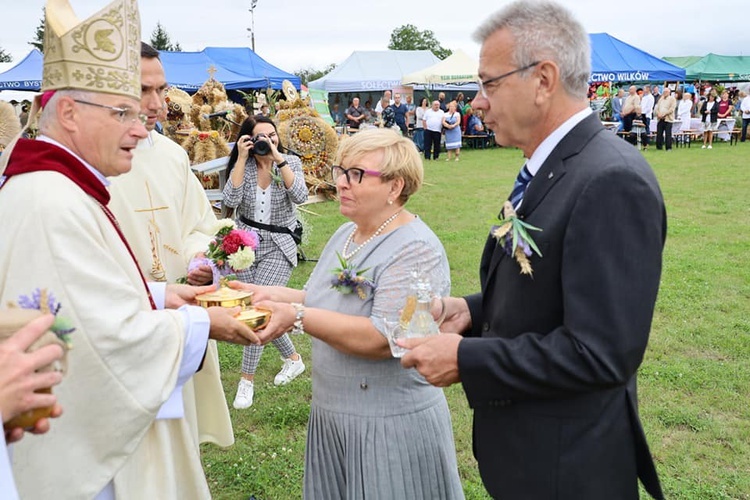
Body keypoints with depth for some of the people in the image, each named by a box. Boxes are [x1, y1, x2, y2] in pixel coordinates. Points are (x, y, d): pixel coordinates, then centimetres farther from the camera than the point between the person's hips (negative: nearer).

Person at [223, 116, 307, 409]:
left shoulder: (290, 162, -3)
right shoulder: (242, 166, 0)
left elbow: (300, 196, -21)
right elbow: (230, 201, -18)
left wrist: (278, 159, -23)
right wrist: (241, 159, -19)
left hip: (278, 247, -3)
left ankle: (247, 380, 2)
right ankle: (293, 359, 33)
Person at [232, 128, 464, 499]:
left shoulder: (416, 250, -20)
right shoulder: (345, 234, 6)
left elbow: (382, 339, -28)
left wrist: (297, 316, -29)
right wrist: (273, 295, 0)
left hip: (390, 426, -8)